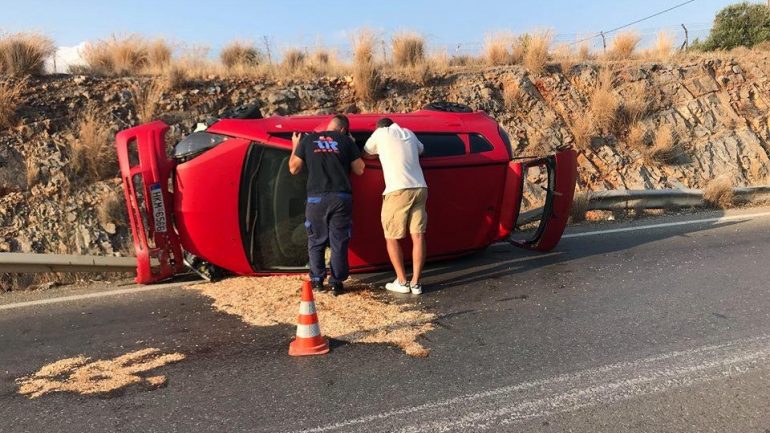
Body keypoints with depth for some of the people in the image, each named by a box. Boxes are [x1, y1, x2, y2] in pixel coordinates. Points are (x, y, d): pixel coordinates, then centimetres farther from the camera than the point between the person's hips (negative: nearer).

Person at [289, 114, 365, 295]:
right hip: (341, 198, 0)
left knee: (316, 241, 14)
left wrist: (295, 147, 26)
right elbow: (359, 169, 7)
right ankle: (336, 282, 8)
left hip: (316, 198, 1)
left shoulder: (308, 140, 8)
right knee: (339, 242, 7)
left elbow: (293, 168, 11)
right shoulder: (346, 141, 6)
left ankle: (317, 280, 16)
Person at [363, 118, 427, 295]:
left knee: (391, 237, 7)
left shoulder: (380, 133, 9)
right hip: (420, 188, 5)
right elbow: (420, 149, 41)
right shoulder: (408, 133, 23)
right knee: (418, 236, 6)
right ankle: (415, 283, 7)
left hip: (398, 191, -5)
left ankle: (402, 282, 8)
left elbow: (366, 154, 23)